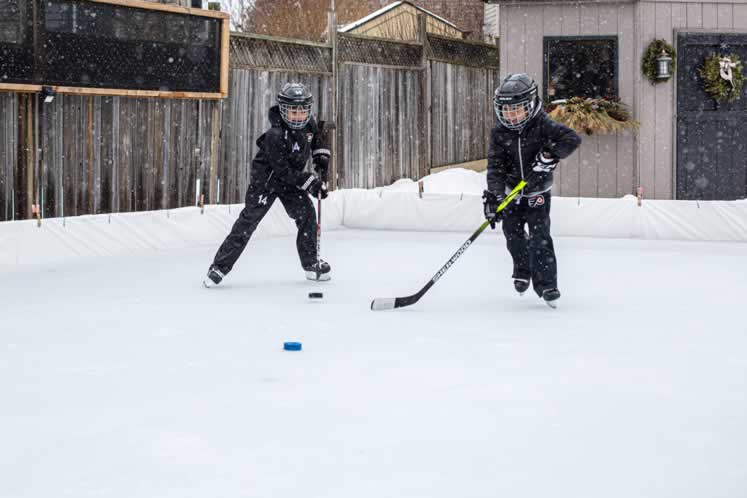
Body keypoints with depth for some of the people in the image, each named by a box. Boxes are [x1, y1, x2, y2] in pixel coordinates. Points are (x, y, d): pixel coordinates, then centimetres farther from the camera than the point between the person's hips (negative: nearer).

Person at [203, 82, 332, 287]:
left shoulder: (309, 124, -10)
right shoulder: (275, 136, -31)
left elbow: (318, 140, 15)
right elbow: (284, 172, -29)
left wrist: (321, 161, 1)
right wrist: (310, 183, -27)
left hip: (293, 178, 7)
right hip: (266, 178, -6)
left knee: (306, 213, -4)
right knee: (249, 220, -11)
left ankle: (311, 264, 11)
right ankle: (219, 266, -6)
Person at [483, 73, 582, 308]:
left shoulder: (542, 126, -16)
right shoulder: (499, 134, -10)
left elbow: (572, 138, -24)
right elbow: (495, 167, -15)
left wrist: (551, 154, -37)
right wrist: (493, 197, -26)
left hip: (538, 193, -3)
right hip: (512, 192, 3)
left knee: (540, 237, -10)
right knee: (513, 233, 3)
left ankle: (547, 284, -4)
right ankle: (522, 270, 31)